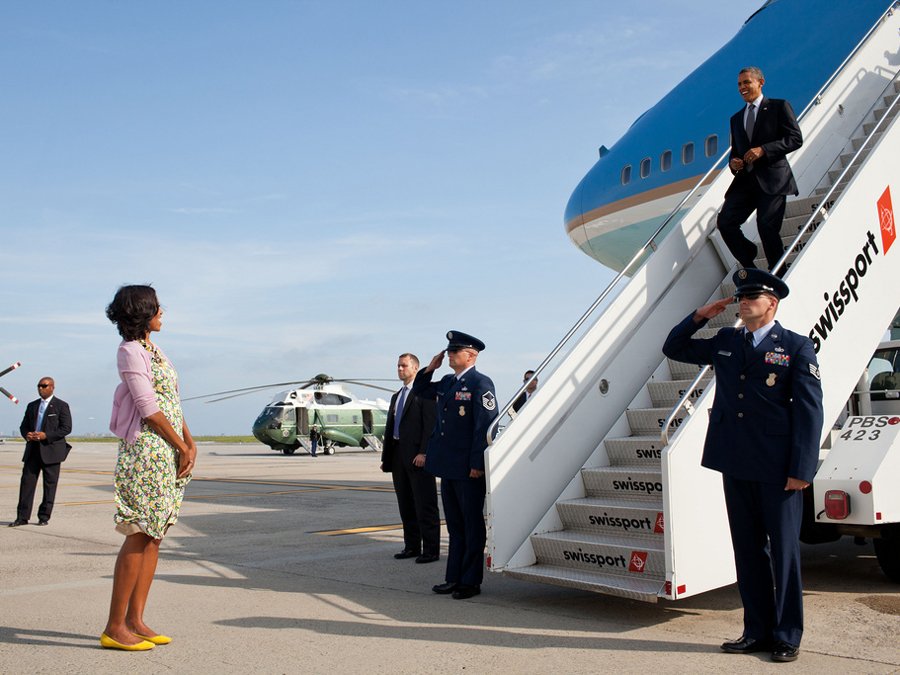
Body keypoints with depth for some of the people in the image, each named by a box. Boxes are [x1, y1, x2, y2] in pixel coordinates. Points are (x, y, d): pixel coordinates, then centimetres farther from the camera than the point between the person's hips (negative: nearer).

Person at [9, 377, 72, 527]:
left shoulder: (61, 406, 0)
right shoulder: (32, 406, 17)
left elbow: (66, 428, -7)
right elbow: (23, 426, 19)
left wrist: (46, 435, -16)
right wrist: (27, 435, -5)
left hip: (51, 450, -4)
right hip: (32, 450, 4)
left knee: (50, 485, 1)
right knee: (27, 482, -1)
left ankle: (44, 517, 8)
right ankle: (22, 517, 2)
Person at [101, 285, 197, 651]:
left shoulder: (150, 348, 19)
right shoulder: (130, 351, -8)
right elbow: (149, 409, -14)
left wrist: (190, 443, 6)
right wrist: (182, 448, -9)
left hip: (170, 452, 9)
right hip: (146, 447, -9)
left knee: (154, 535, 8)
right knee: (139, 535, -7)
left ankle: (135, 621, 14)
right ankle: (114, 627, 1)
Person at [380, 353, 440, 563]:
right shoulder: (396, 397, 21)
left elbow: (430, 424, -13)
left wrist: (423, 452, -21)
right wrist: (386, 457, 14)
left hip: (418, 457, -8)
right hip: (398, 457, 8)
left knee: (425, 506, -4)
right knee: (406, 506, 12)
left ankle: (431, 550, 0)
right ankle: (412, 546, 20)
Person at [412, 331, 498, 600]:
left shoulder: (481, 384, -12)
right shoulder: (446, 383, 13)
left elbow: (485, 425, -18)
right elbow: (419, 391, 28)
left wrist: (477, 464, -21)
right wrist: (430, 368, 11)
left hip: (469, 469, -8)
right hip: (448, 467, 8)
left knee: (472, 526, 4)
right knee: (454, 525, 15)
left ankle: (471, 582, 13)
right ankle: (454, 578, 25)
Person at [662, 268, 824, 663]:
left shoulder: (796, 348, -3)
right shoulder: (724, 343, 12)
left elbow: (809, 410, -7)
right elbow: (673, 348, 23)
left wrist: (801, 469, -13)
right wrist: (700, 316, 8)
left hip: (777, 468, -5)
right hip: (736, 465, 5)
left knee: (783, 551, 5)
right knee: (748, 551, 12)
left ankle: (787, 636, 17)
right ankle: (757, 632, 23)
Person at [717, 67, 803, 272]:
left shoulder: (779, 107, 6)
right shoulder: (736, 118, 24)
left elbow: (796, 138, -3)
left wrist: (764, 149, -15)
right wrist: (732, 162, 4)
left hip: (772, 179, -5)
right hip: (745, 180, 6)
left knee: (766, 226, -16)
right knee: (725, 222, -10)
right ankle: (750, 268, 6)